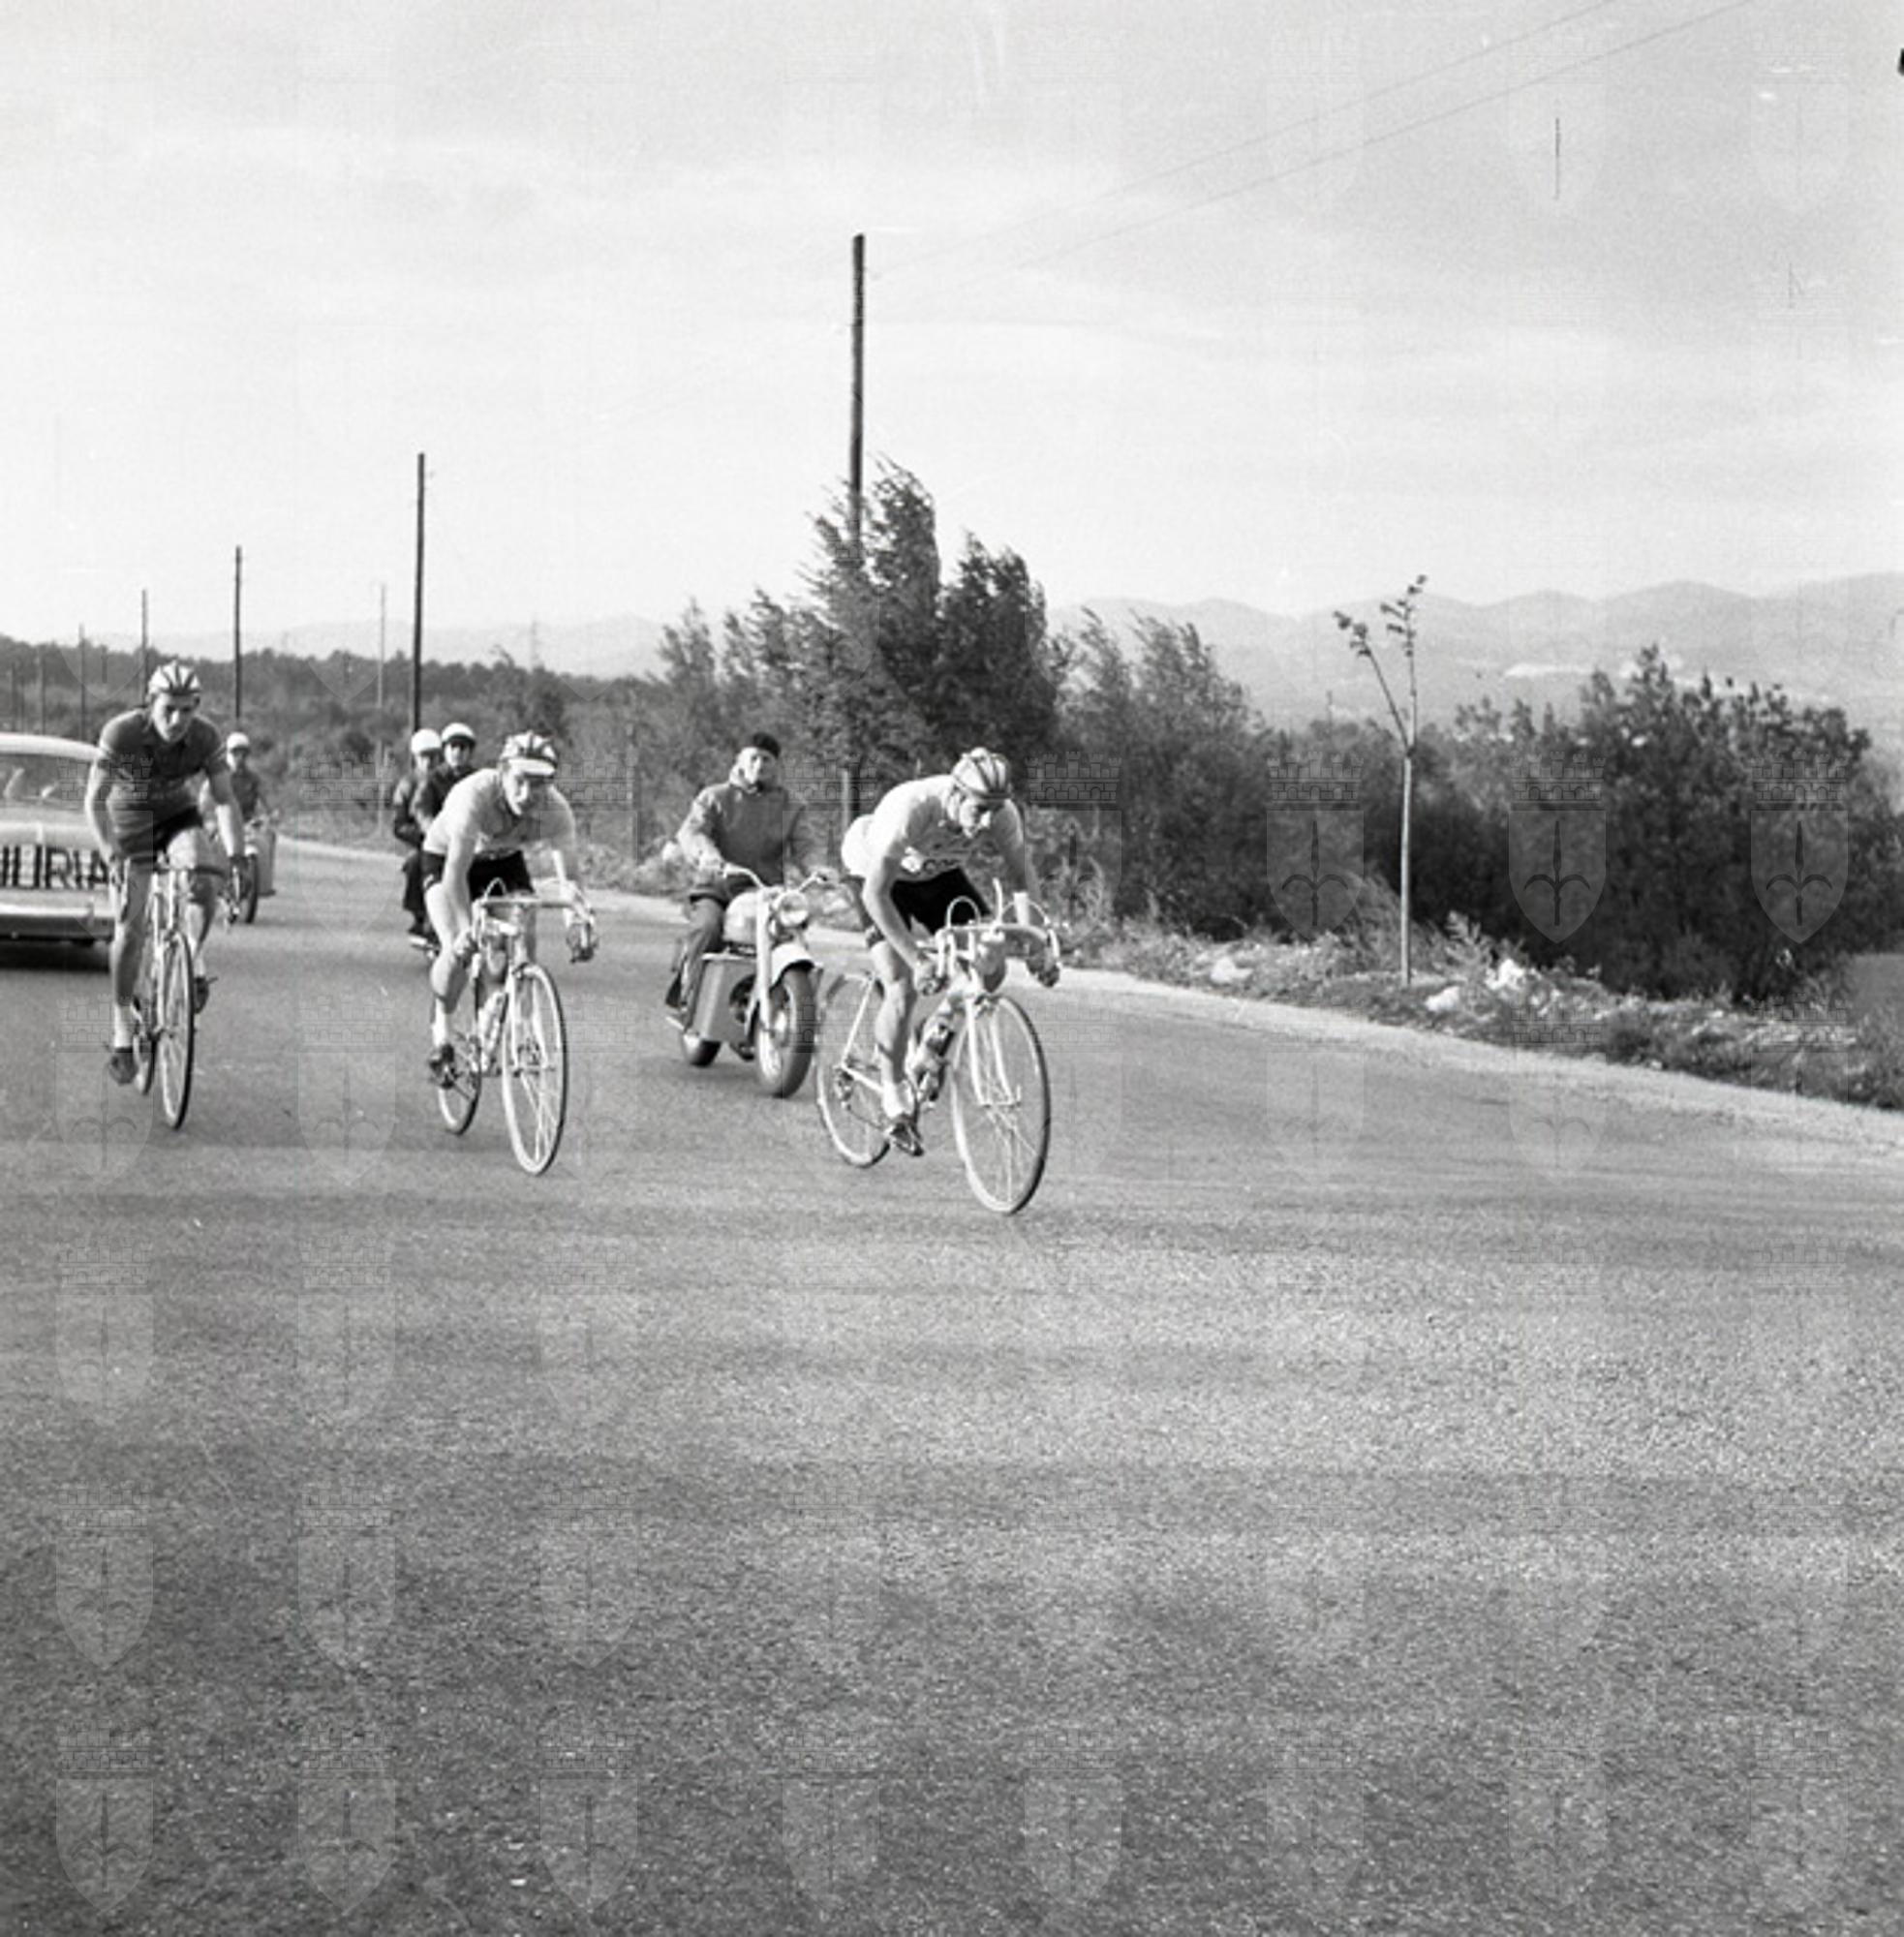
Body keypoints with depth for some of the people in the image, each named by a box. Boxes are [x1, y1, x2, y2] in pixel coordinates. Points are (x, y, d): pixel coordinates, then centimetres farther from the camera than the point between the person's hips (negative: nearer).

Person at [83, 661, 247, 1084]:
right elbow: (95, 800, -25)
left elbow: (225, 799, -17)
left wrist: (237, 854, -31)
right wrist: (112, 855, -37)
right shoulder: (121, 733, -28)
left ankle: (194, 959, -9)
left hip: (178, 816, 2)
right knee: (130, 925, -8)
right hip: (130, 822, -2)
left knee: (206, 874, -31)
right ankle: (122, 1035, 1)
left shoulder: (206, 738, -22)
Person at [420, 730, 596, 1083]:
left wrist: (579, 921, -47)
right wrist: (466, 929, -52)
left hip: (504, 860, 3)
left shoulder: (555, 811, -29)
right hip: (446, 858, -3)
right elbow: (457, 871, -42)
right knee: (458, 950, -22)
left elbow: (570, 873, -29)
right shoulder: (474, 795, -39)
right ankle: (441, 1036, 0)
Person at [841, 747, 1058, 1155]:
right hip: (875, 873, -5)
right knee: (901, 988, -18)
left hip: (938, 875, 5)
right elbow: (875, 894, -36)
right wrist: (916, 961, -39)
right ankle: (894, 1099, -5)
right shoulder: (910, 808, -41)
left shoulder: (1003, 816, -28)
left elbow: (1021, 883, -14)